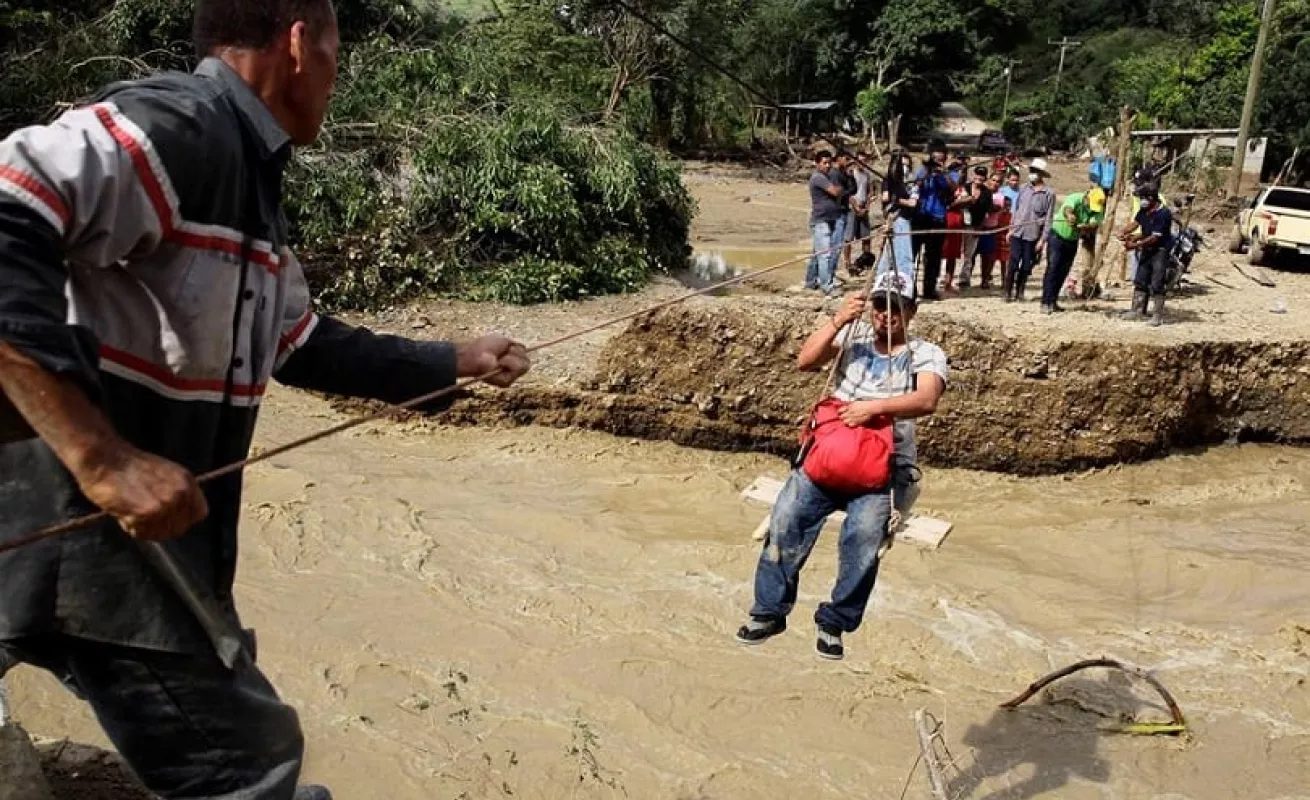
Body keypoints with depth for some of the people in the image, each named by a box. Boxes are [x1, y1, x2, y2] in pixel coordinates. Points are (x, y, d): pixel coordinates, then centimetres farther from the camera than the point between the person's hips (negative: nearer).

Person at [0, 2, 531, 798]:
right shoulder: (180, 123, -17)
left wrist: (460, 360, 28)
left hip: (157, 534, 10)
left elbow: (306, 345, 22)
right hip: (94, 532, -10)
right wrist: (102, 457, -35)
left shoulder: (249, 176, 13)